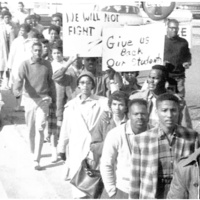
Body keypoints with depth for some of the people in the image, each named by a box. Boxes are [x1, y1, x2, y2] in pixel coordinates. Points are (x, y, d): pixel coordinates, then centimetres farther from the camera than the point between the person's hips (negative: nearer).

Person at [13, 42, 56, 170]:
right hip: (29, 99, 0)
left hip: (43, 99, 0)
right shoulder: (25, 65, -4)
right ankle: (33, 152, 35)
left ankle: (37, 160, -8)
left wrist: (53, 99, 13)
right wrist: (17, 91, -38)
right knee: (31, 129, 11)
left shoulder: (47, 65, 2)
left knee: (40, 129, -9)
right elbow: (19, 80, -17)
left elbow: (50, 82, 12)